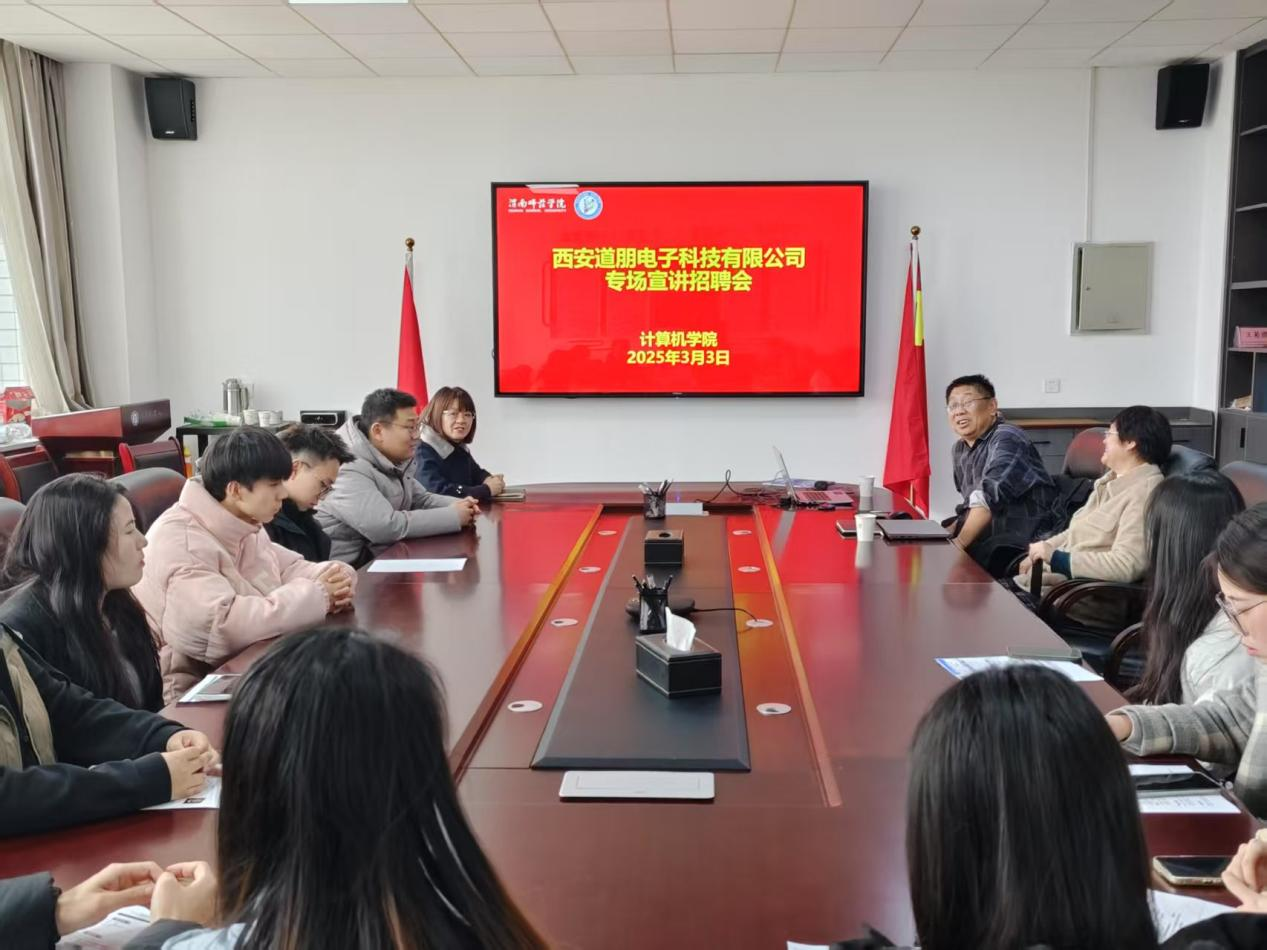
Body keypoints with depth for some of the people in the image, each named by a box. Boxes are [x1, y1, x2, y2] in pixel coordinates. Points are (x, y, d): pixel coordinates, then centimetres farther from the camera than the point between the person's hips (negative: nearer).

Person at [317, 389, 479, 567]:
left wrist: (458, 506, -3)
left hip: (380, 557, 9)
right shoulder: (350, 468, -23)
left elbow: (421, 499, 18)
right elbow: (386, 527, -31)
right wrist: (453, 516, -22)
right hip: (347, 568, -9)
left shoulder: (395, 460, 7)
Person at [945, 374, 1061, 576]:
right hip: (990, 533, 8)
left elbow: (989, 498, -25)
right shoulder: (960, 449, 12)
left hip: (1027, 540, -8)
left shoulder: (1006, 440, -15)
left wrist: (960, 542, -27)